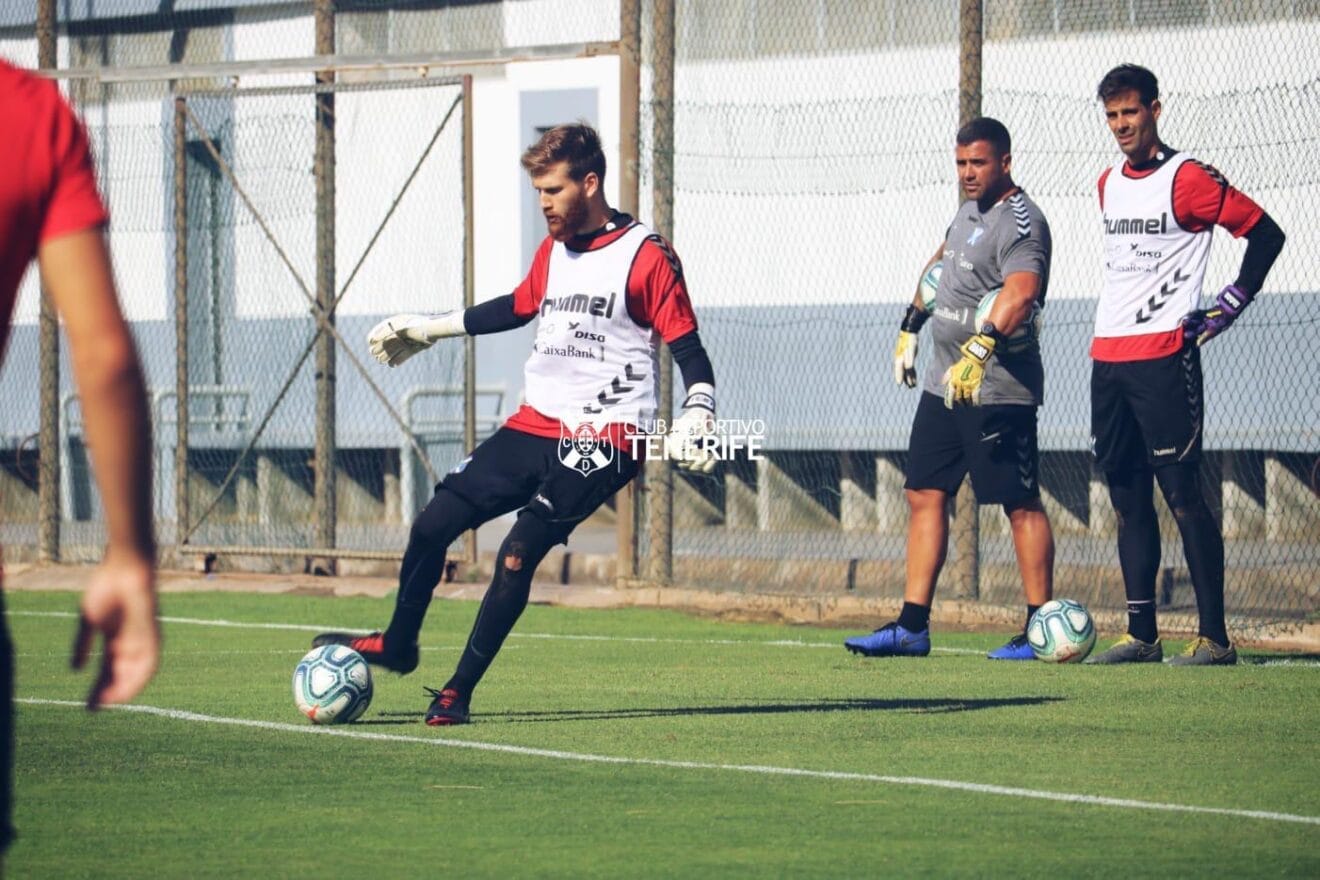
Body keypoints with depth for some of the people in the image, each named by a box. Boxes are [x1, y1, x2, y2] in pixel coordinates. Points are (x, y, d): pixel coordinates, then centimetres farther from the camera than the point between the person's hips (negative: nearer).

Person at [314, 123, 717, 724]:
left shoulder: (647, 258, -10)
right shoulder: (553, 250, 12)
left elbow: (688, 348, -10)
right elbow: (519, 307, 30)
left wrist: (697, 415, -27)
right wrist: (427, 330, 35)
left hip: (603, 436, -7)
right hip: (535, 425, 7)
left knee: (518, 553, -18)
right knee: (432, 524, 4)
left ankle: (458, 693, -9)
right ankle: (398, 645, 26)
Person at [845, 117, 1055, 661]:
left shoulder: (1021, 224, -17)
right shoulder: (969, 212, 14)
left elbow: (1020, 294, -34)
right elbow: (940, 264, 33)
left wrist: (979, 352, -47)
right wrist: (911, 327, 32)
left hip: (998, 391, -10)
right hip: (943, 384, 10)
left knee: (1020, 504, -5)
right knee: (925, 495, 8)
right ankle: (912, 626, 10)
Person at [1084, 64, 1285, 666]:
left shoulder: (1187, 179, -7)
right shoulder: (1109, 184, 16)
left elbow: (1265, 233, -7)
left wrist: (1228, 308, -8)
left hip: (1164, 357, -8)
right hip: (1108, 355, 8)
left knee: (1181, 492, -10)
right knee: (1127, 498, 8)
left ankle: (1214, 636, -9)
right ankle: (1141, 635, 12)